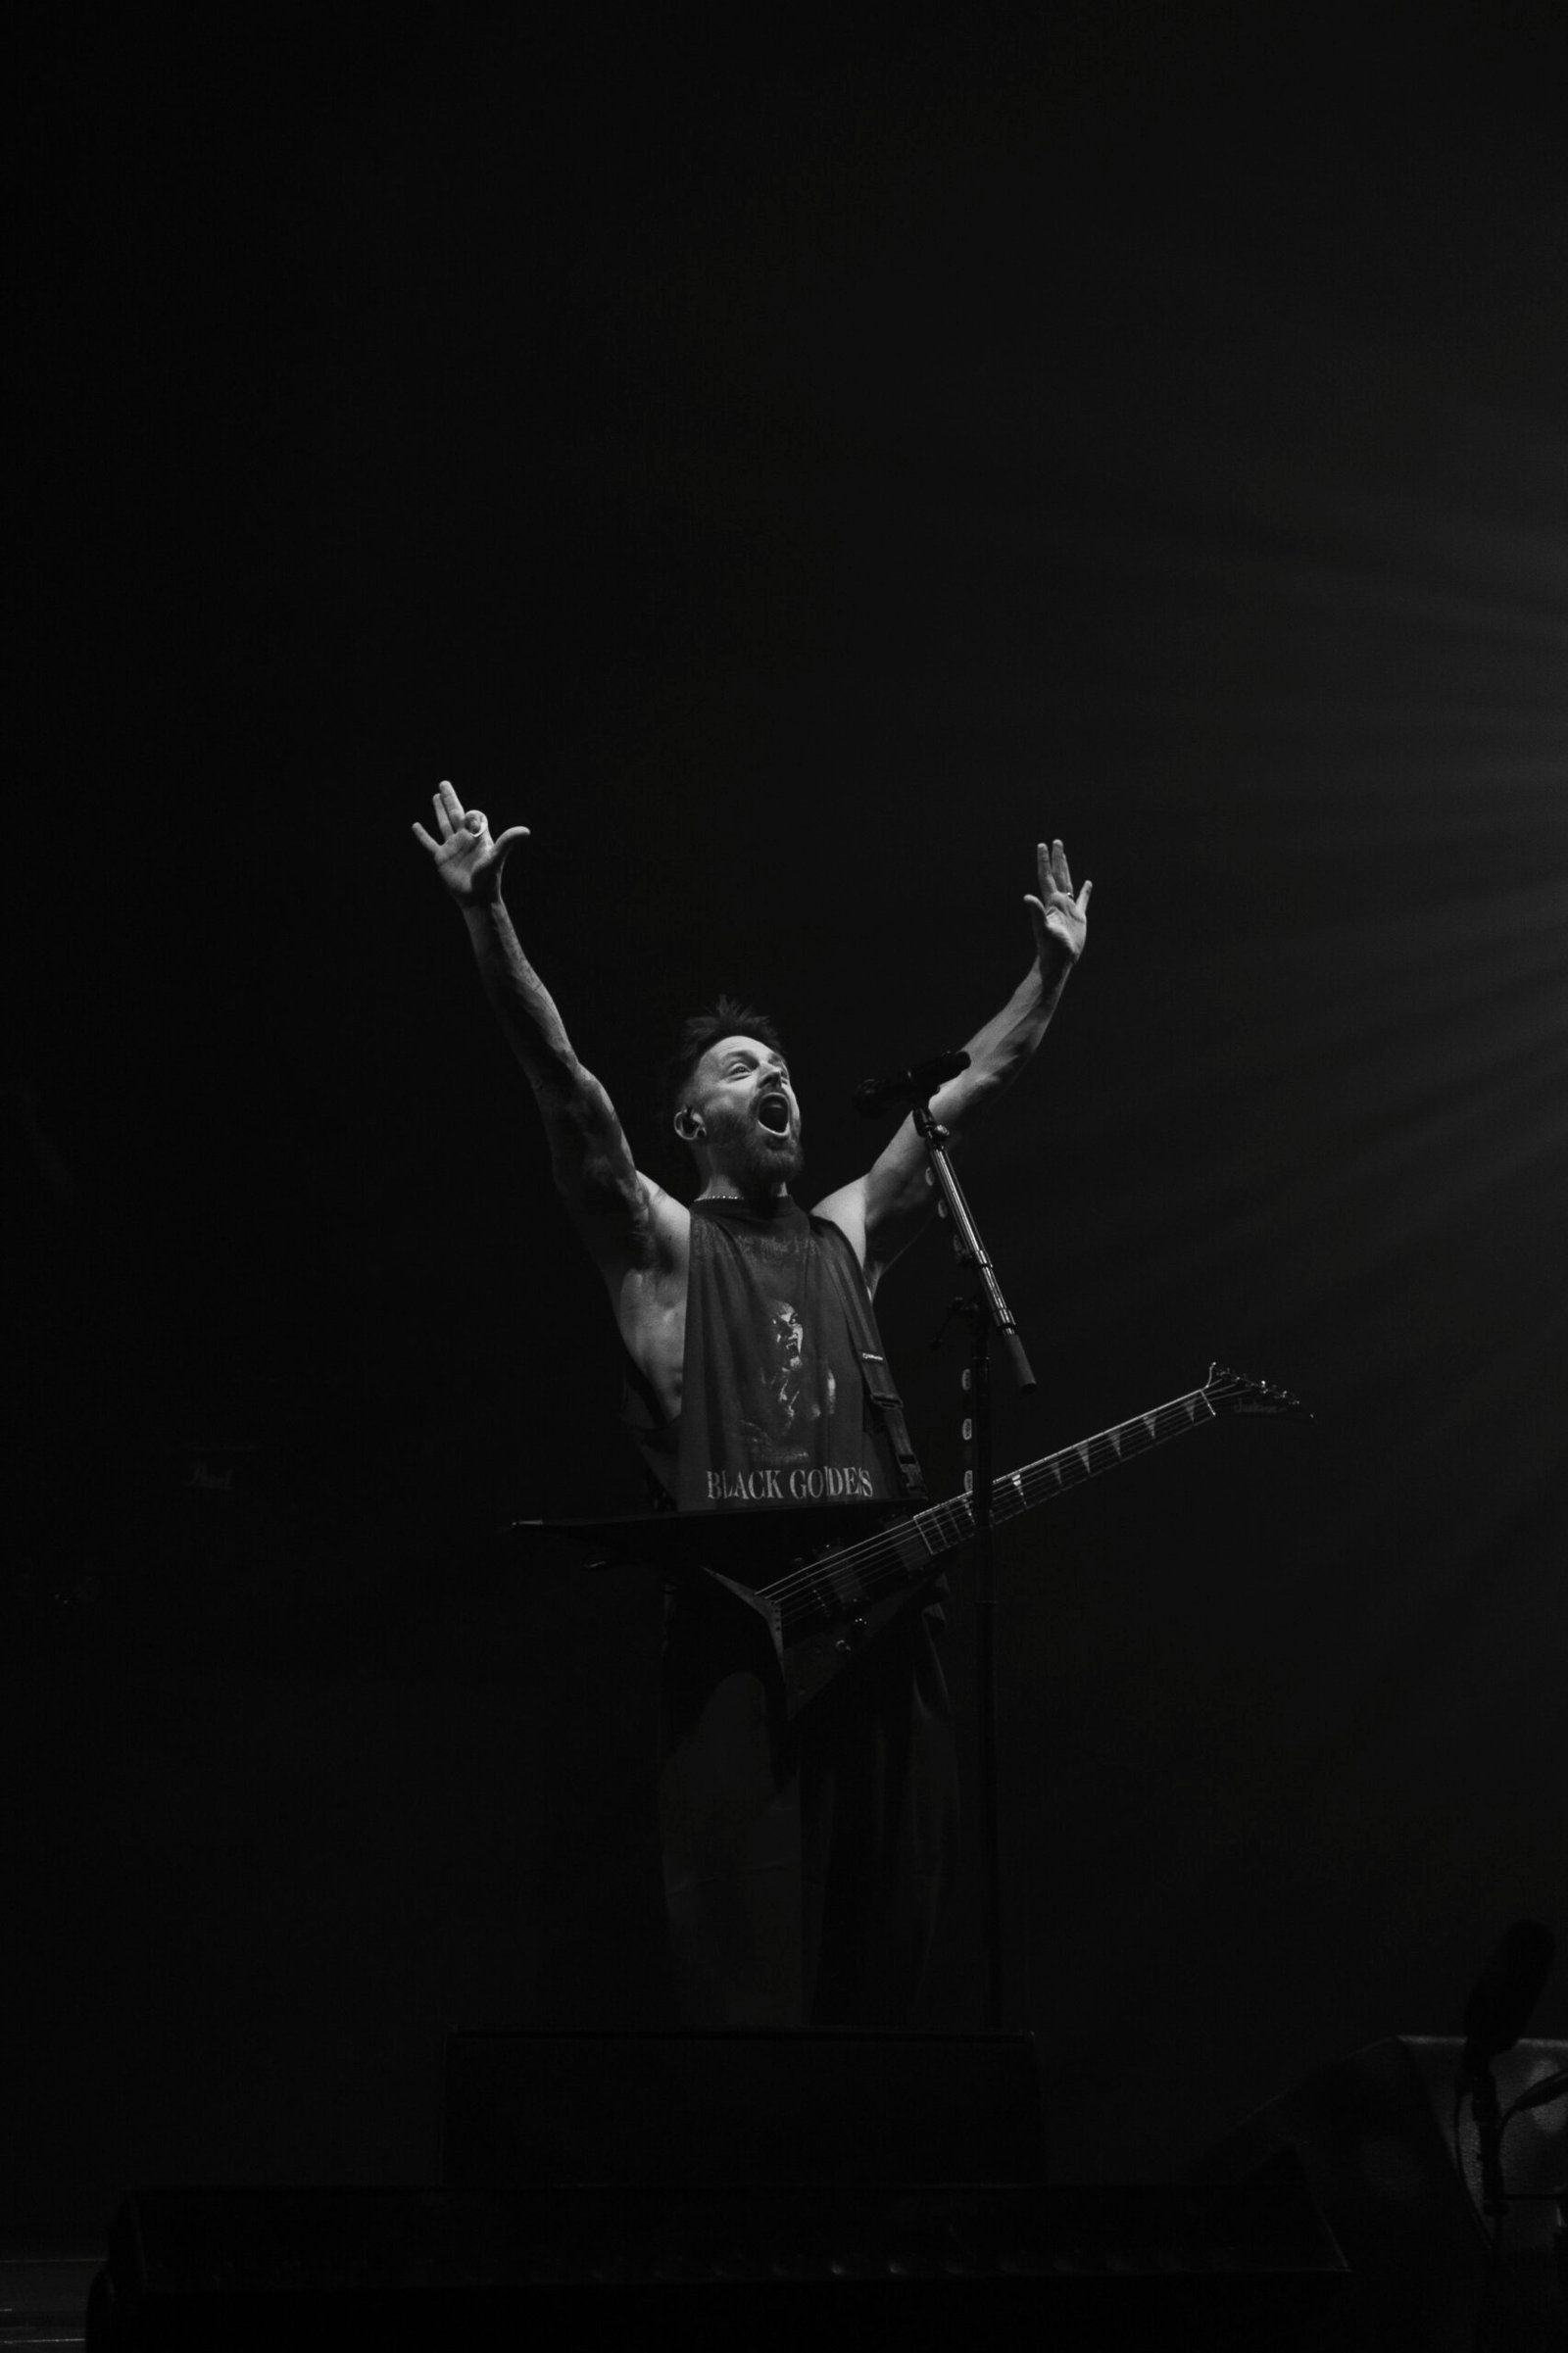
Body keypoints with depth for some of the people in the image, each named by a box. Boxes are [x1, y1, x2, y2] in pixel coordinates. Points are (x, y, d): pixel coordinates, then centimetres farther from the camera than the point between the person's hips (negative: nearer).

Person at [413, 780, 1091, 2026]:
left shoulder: (848, 1235, 24)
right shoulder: (660, 1243, 10)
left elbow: (973, 1087, 26)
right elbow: (562, 1079, -2)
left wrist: (1054, 967, 23)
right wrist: (487, 918, -12)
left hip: (883, 1619, 5)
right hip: (738, 1628, -5)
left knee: (880, 1968, 4)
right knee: (750, 1973, -9)